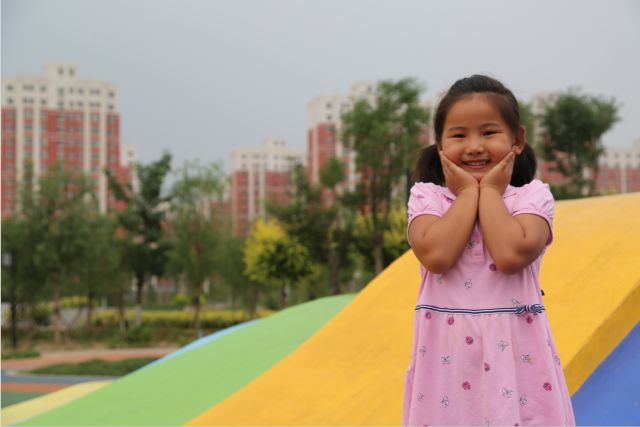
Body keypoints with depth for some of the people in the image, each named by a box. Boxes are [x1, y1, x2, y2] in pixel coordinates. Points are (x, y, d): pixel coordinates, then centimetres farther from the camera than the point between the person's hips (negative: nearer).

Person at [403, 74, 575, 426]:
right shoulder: (426, 196, 2)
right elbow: (436, 255, -17)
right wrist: (468, 193, -7)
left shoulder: (532, 195, 0)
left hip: (514, 347, 0)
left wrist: (490, 192, -8)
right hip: (447, 347, 1)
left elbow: (511, 255, -19)